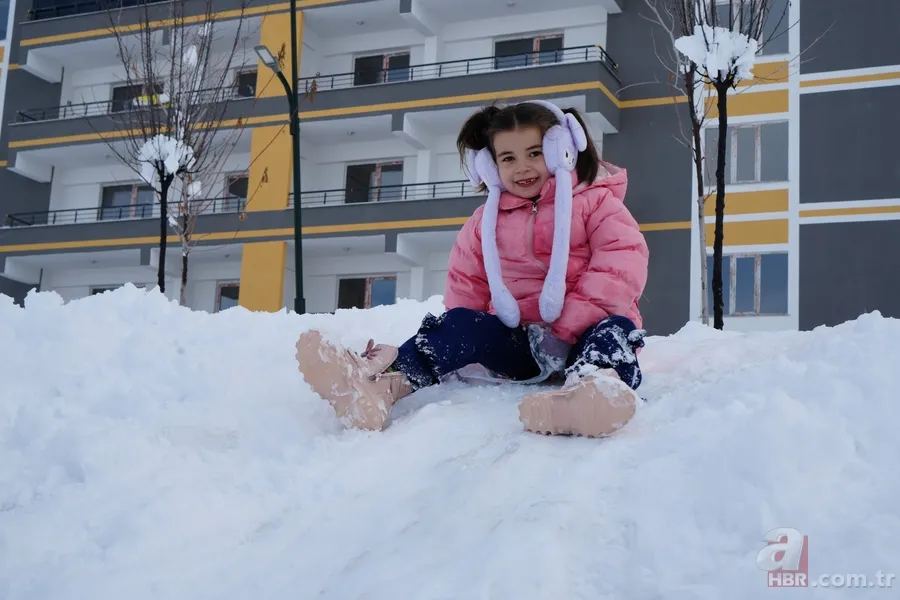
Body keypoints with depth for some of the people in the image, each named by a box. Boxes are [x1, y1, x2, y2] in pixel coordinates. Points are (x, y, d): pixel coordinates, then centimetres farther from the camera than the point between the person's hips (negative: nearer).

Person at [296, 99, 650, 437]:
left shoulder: (593, 201, 3)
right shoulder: (485, 220, 15)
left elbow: (623, 262, -12)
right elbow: (466, 284, 18)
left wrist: (571, 322, -24)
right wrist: (459, 330, -3)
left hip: (583, 336, -2)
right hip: (518, 339, 3)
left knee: (617, 328, -34)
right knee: (460, 325, -23)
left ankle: (597, 385, -71)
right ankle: (384, 384, -49)